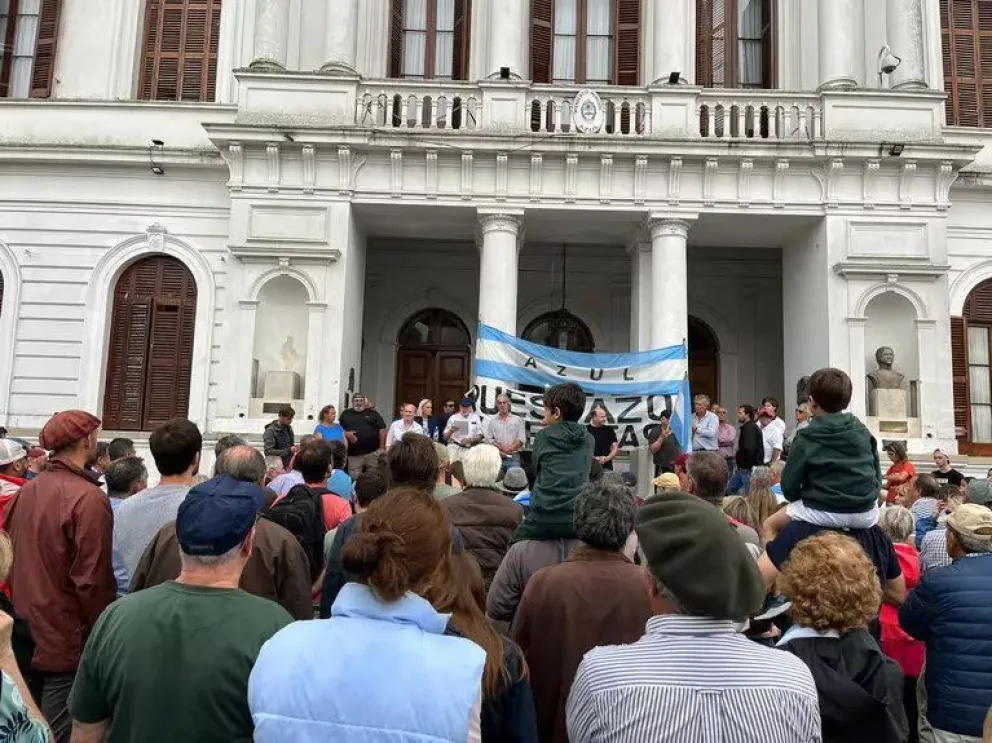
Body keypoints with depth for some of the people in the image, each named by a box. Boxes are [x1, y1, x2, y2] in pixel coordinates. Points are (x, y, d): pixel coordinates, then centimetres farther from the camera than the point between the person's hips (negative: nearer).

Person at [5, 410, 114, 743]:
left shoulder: (26, 491, 2)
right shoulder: (88, 497, -21)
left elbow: (12, 557, 10)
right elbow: (92, 580, -21)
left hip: (24, 630, 8)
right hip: (66, 637, -8)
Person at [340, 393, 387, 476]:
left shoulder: (373, 413, 8)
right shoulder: (346, 414, 12)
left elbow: (382, 429, 4)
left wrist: (382, 447, -2)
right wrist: (346, 434, -9)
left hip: (373, 452, -1)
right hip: (354, 454, 1)